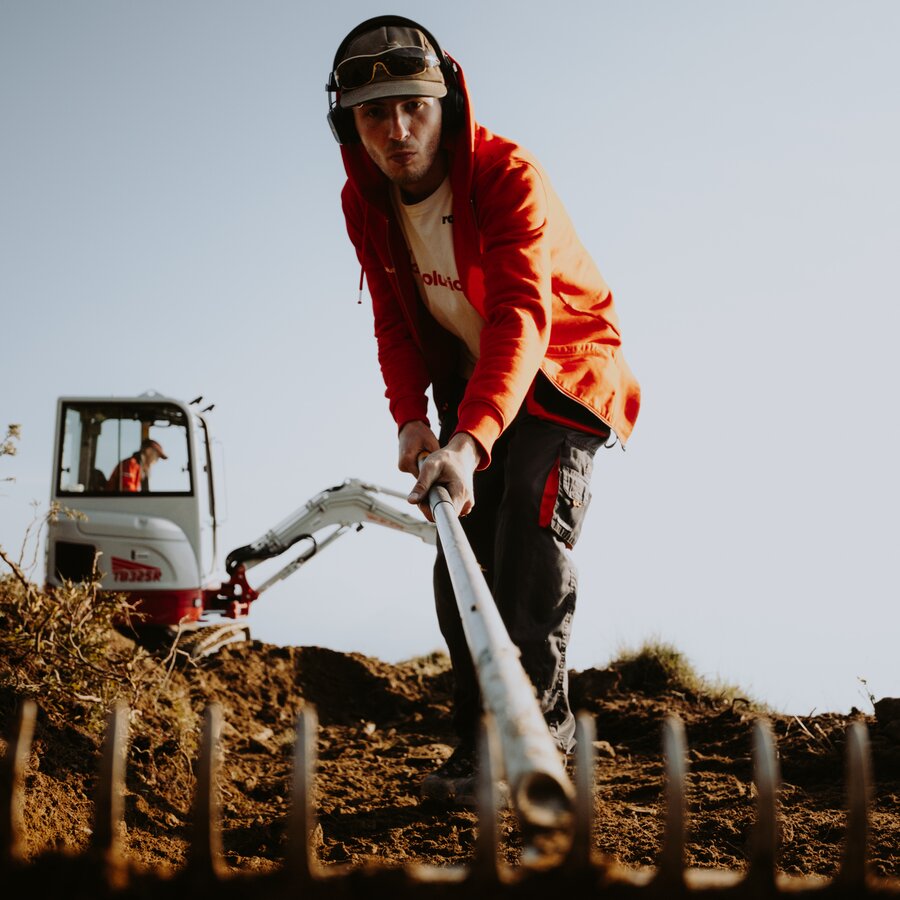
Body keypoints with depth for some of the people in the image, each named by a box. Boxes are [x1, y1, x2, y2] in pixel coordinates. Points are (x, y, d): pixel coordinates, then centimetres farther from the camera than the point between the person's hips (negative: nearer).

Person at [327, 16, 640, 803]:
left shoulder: (509, 177, -31)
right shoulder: (365, 202, -10)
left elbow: (522, 318, -43)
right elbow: (394, 323, -5)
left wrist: (471, 440, -57)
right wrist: (411, 419, -24)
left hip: (559, 378, -6)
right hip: (470, 390, 6)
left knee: (533, 541, -20)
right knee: (463, 557, 2)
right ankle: (480, 745, 11)